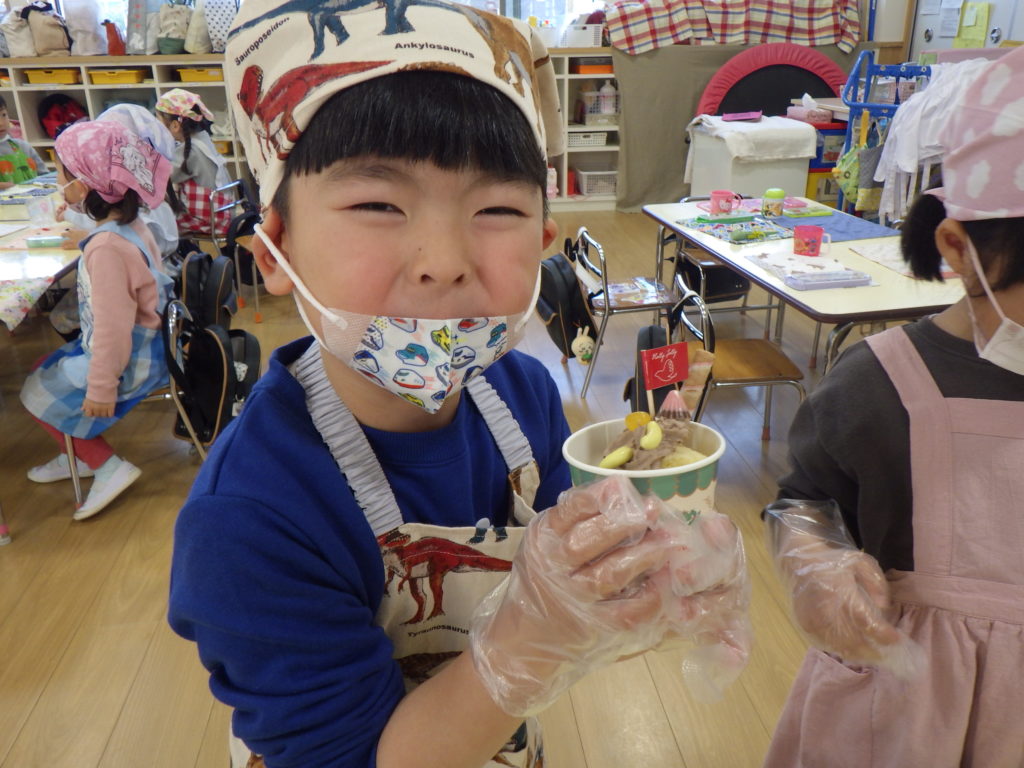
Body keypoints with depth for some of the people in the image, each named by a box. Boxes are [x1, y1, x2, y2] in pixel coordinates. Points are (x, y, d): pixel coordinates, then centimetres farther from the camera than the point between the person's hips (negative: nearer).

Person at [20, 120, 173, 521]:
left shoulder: (107, 247, -29)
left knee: (39, 395, 9)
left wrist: (101, 389, -19)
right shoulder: (130, 224, -1)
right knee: (44, 372, 24)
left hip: (128, 360, -9)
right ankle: (77, 455, 35)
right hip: (142, 343, 9)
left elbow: (112, 326, -27)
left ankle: (108, 466, 13)